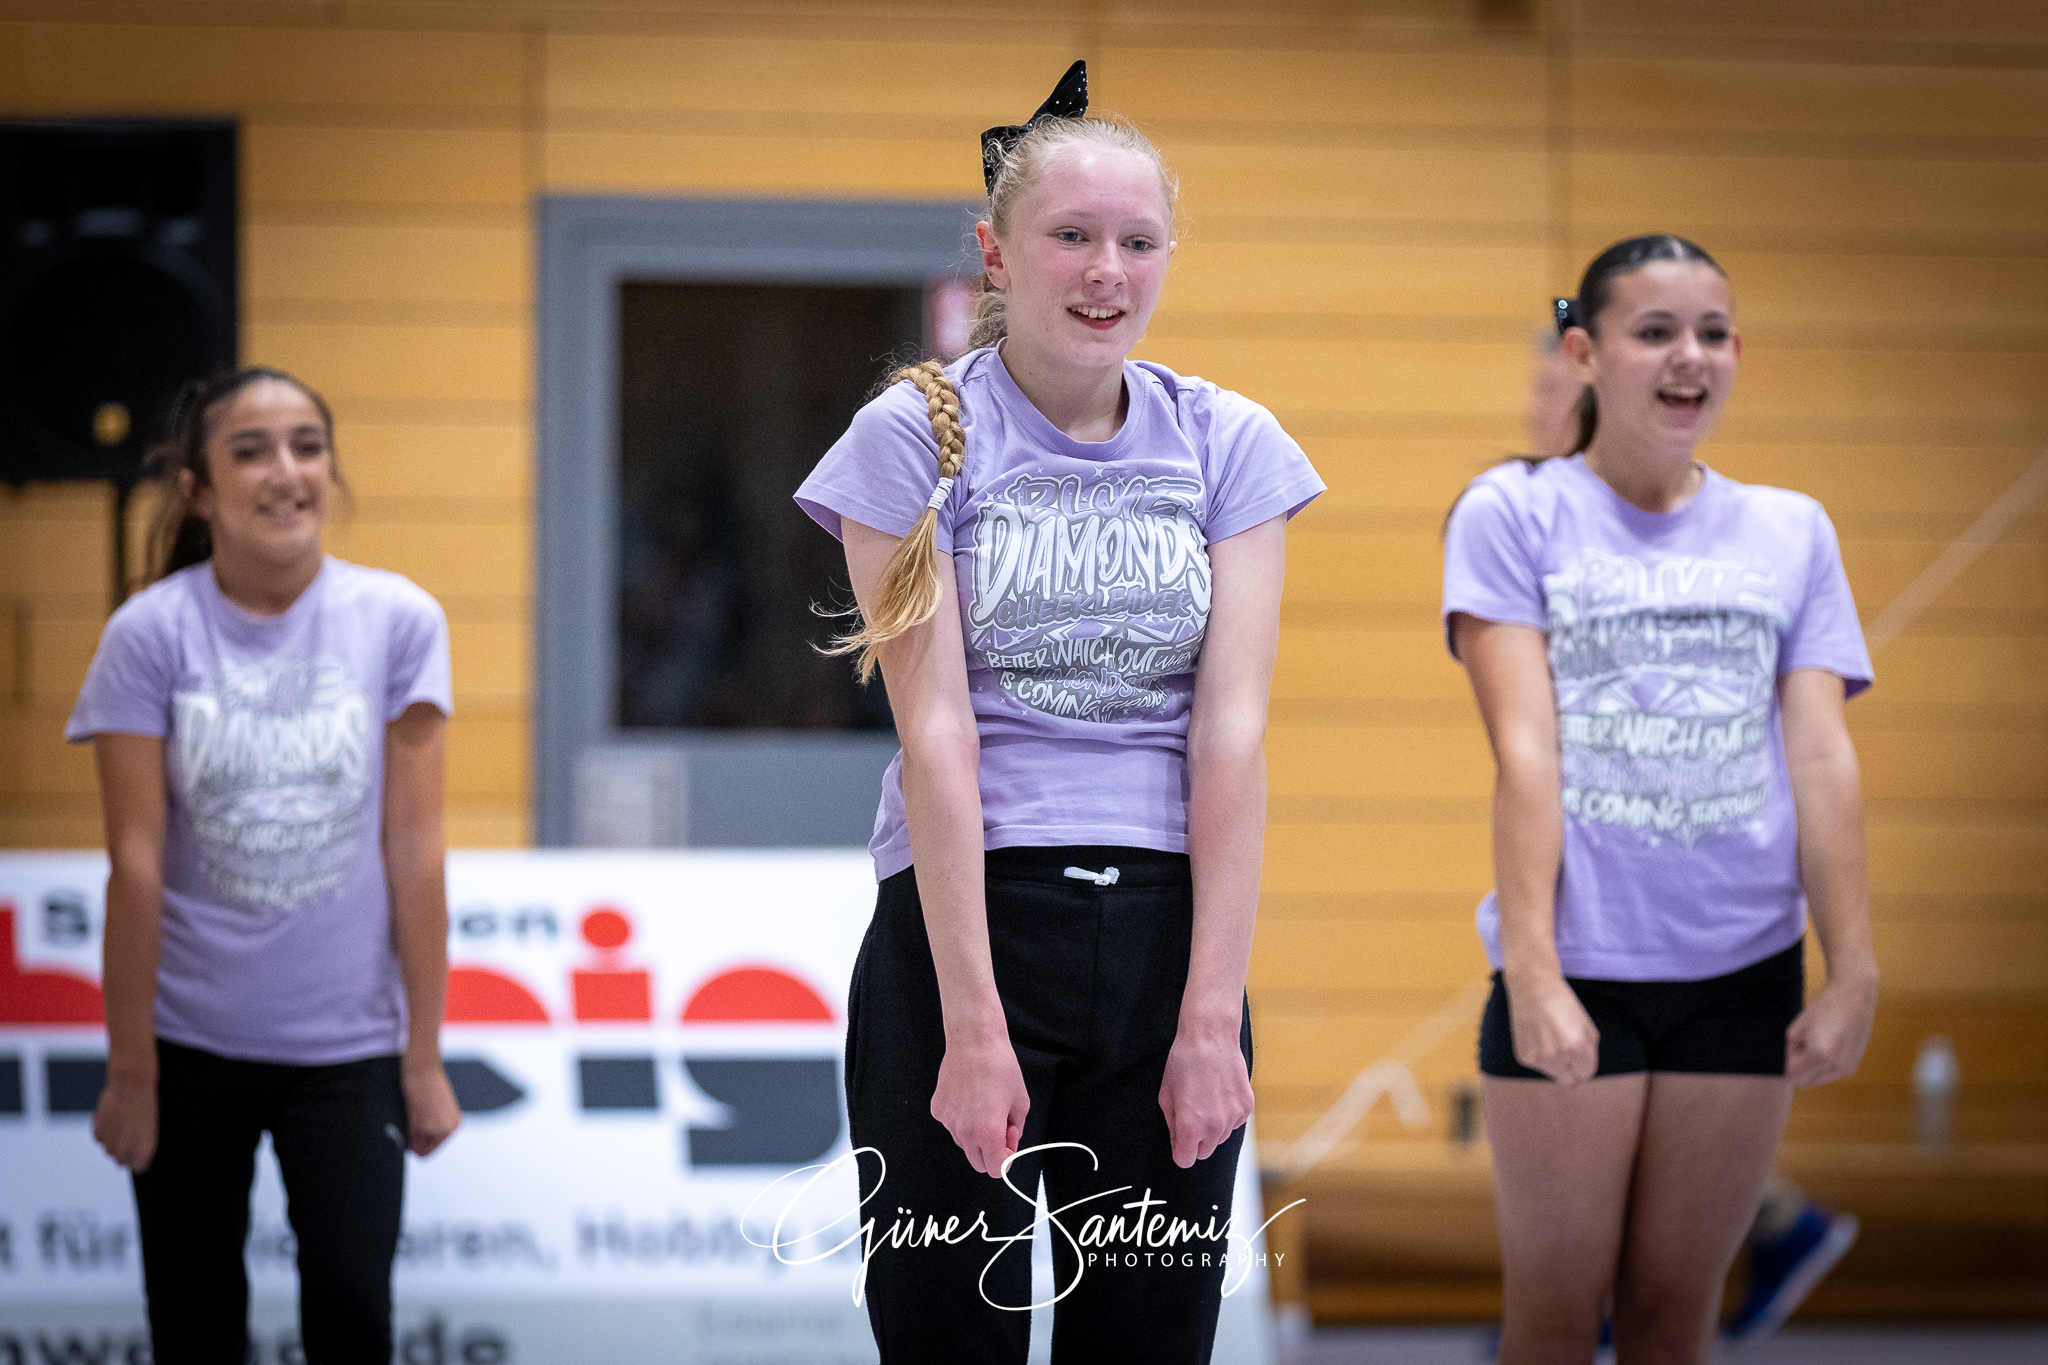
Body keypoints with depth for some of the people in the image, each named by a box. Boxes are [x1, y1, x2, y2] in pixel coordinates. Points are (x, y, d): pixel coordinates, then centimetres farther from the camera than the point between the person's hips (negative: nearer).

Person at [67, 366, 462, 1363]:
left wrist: (423, 1057, -3)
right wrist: (130, 1071, -6)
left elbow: (413, 850, -4)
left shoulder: (398, 622, -5)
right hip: (193, 1044, 0)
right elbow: (136, 862, -7)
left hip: (349, 1044, 0)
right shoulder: (150, 635, -8)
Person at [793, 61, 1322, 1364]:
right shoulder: (915, 438, -1)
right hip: (962, 921, -2)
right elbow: (938, 731, -8)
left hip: (1167, 933, 3)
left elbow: (1232, 730, -1)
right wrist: (974, 1025, -14)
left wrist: (1211, 1016, -9)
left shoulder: (1230, 447, 7)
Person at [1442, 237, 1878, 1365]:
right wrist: (1534, 971, -15)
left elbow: (1820, 756, 6)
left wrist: (1853, 969, -1)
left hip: (1742, 973, 3)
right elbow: (1525, 750, -8)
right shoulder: (1513, 514, 0)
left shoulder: (1791, 532, 10)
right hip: (1577, 966, -3)